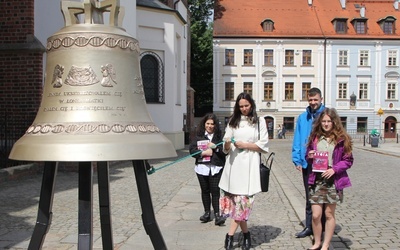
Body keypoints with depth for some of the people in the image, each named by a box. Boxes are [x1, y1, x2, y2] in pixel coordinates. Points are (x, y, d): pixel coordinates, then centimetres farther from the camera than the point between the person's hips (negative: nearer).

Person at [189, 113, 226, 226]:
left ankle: (217, 214, 0)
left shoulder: (219, 136, 4)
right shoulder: (198, 135, 6)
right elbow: (192, 149, -1)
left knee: (215, 191, -5)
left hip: (216, 167, -2)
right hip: (202, 167, 2)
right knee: (205, 191, 11)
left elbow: (225, 151, -1)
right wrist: (203, 153, -13)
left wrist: (215, 147, -14)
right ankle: (207, 213, 22)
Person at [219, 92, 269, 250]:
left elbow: (263, 145, 2)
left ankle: (230, 235, -5)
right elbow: (226, 149, 10)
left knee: (242, 200, -8)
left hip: (249, 165, -3)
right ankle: (246, 235, 15)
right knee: (236, 200, 2)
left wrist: (245, 145, -8)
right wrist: (227, 144, -13)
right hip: (233, 164, 3)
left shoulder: (259, 122, 8)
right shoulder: (233, 121, 14)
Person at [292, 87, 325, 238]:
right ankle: (309, 227, 25)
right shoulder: (302, 118, 5)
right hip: (307, 163, 4)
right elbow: (297, 140, 6)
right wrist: (297, 159, -1)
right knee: (309, 197, 14)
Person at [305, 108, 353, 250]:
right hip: (316, 180, 2)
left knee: (329, 214, 8)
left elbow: (348, 160, 0)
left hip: (333, 181, -2)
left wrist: (334, 169, -14)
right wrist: (310, 157, -5)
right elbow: (308, 158, 17)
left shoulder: (342, 139, -2)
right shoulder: (315, 137, 7)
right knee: (315, 215, 1)